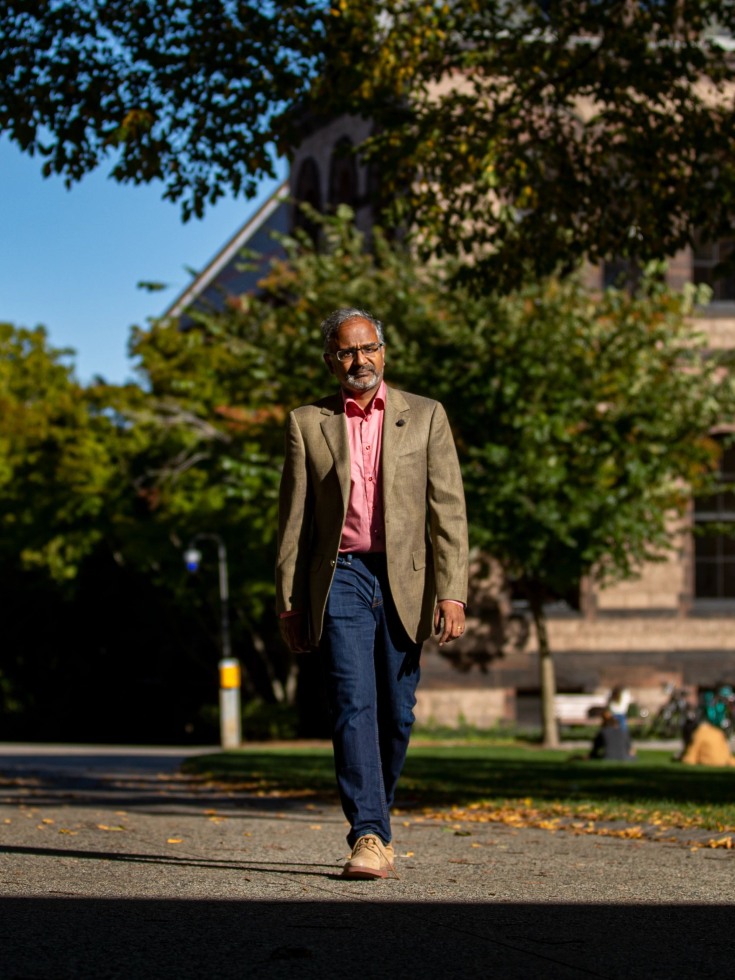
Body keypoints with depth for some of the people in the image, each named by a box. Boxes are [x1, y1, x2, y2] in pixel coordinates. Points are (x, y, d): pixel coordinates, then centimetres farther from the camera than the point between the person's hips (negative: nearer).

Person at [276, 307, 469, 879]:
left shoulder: (425, 417, 8)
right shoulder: (308, 424, 9)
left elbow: (448, 510, 2)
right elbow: (294, 520, 10)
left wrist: (452, 593, -9)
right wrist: (290, 603, 4)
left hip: (404, 582, 1)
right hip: (341, 579, -1)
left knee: (396, 714, 5)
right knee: (353, 706, -13)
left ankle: (375, 815, 26)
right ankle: (369, 837, -16)